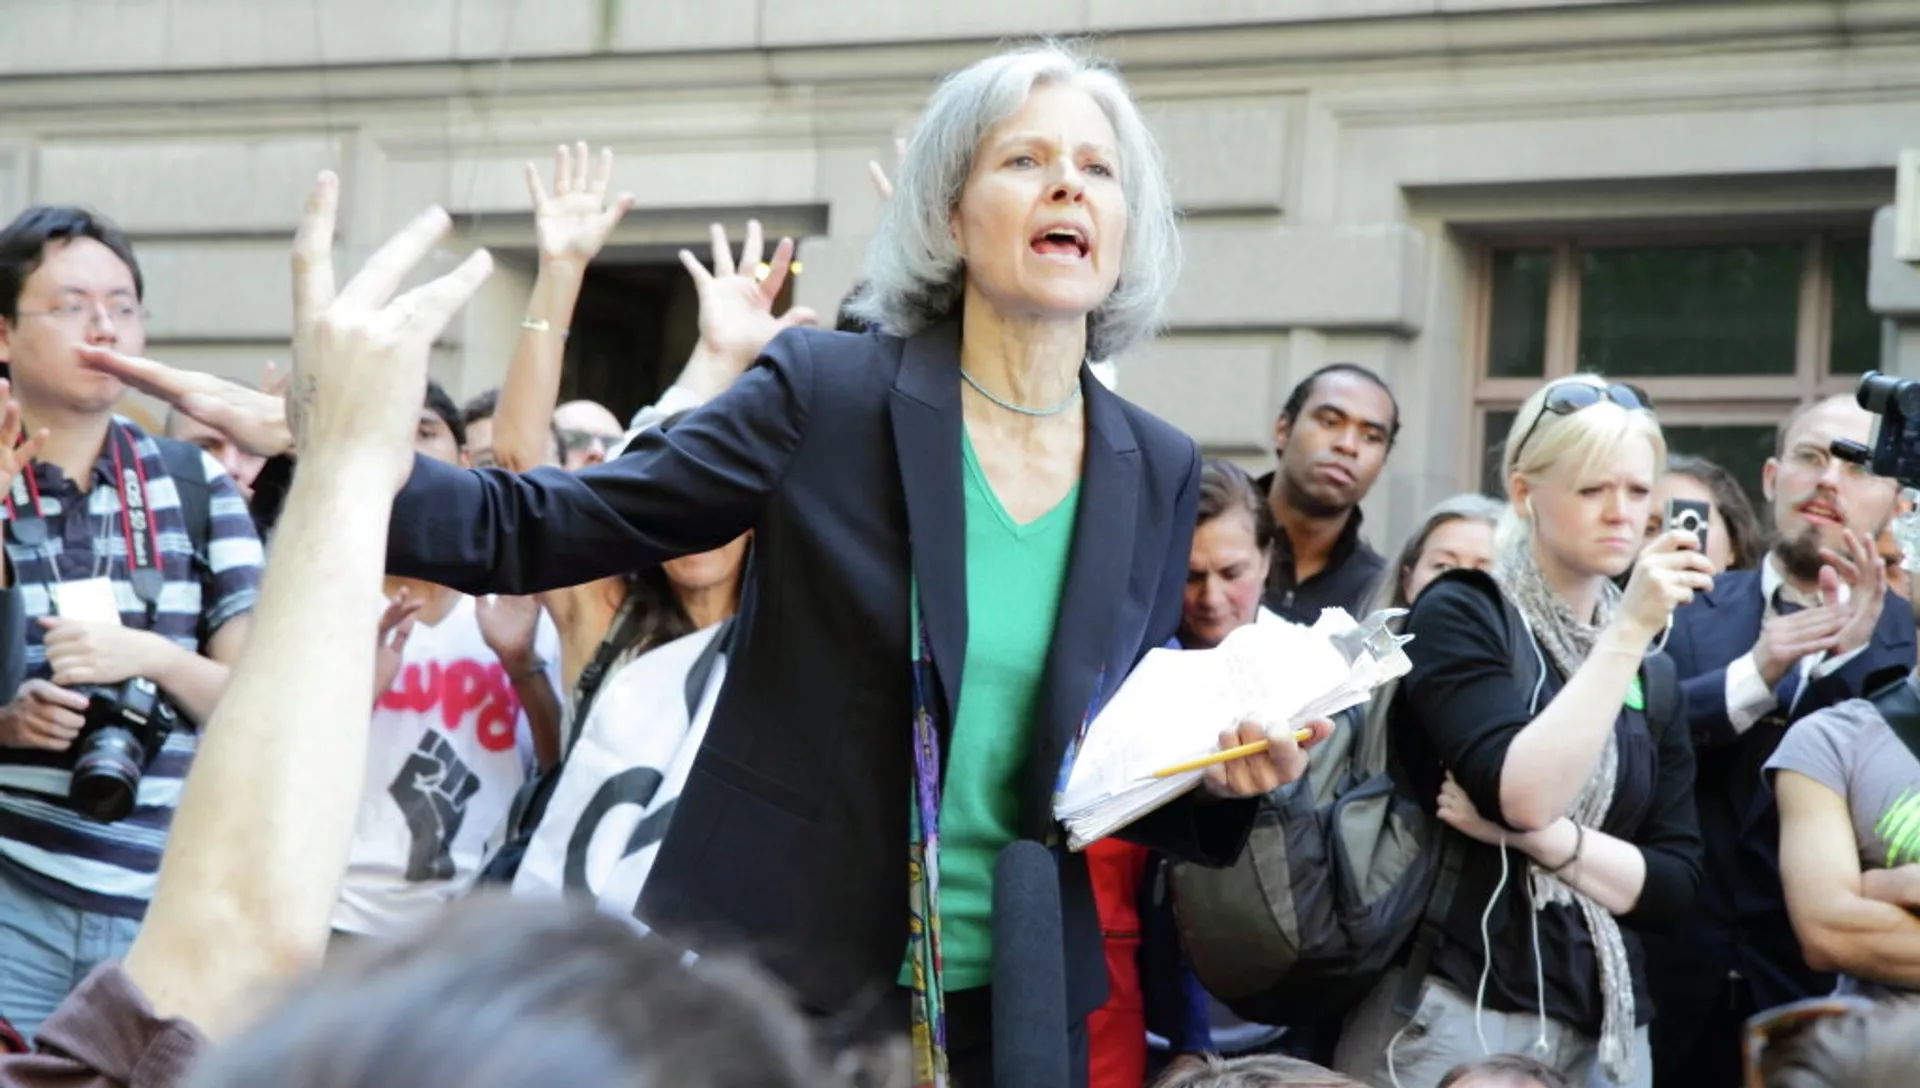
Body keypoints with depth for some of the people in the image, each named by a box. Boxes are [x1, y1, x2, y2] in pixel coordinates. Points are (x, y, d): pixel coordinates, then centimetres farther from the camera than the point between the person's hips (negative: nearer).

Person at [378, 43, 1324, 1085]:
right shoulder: (827, 391, -8)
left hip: (1011, 1004, 3)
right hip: (777, 977, -3)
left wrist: (1216, 767, -11)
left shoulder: (1158, 472, 3)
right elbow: (539, 529, -9)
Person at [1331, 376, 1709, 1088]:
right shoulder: (1461, 614, -5)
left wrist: (1541, 836, -12)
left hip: (1604, 1031, 5)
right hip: (1454, 1014, -5)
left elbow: (1676, 883, 3)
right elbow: (1522, 792, -20)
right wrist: (1628, 631, -22)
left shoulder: (1652, 668, 10)